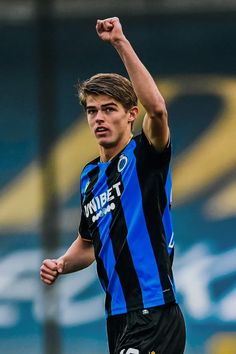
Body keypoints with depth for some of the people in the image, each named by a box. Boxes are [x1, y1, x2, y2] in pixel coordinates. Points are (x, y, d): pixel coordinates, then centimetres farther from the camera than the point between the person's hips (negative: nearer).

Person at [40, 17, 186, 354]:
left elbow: (157, 108, -27)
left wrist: (121, 43, -30)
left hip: (153, 316, -8)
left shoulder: (144, 156, -5)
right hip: (119, 319, 8)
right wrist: (61, 265, 7)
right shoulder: (90, 175, 16)